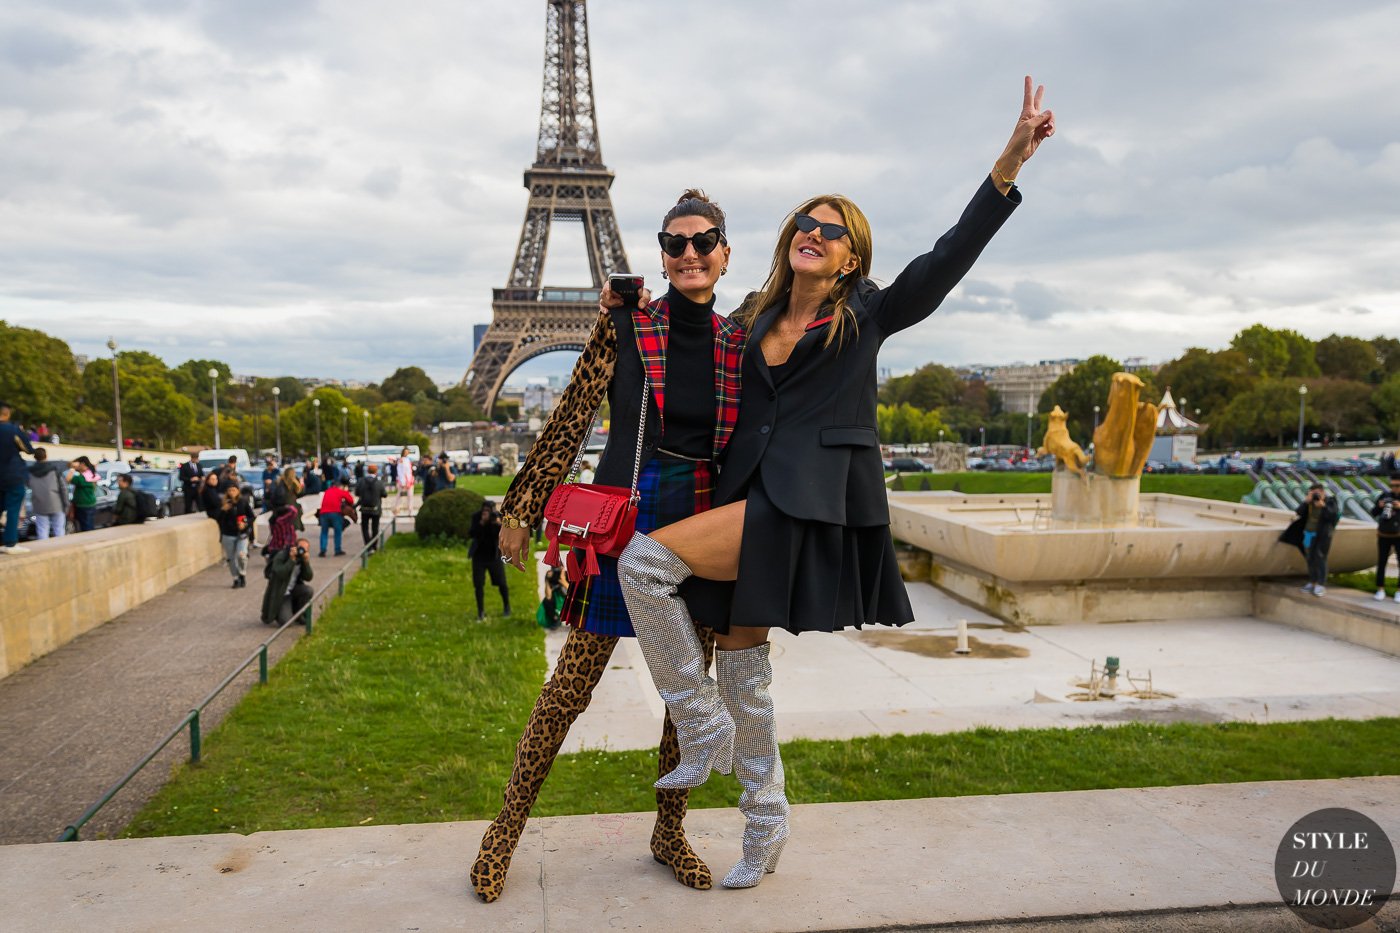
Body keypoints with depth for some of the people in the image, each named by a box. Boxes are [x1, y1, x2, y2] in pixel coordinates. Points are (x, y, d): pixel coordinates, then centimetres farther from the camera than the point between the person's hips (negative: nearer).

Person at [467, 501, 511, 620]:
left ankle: (506, 607, 29)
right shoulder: (476, 517, -10)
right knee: (478, 585, -1)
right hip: (479, 556, 0)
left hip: (494, 556, 0)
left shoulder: (498, 518, -10)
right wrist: (481, 523, -32)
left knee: (502, 584, 6)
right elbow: (471, 534, -20)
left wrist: (500, 525, -32)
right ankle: (481, 612, 13)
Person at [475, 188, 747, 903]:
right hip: (623, 518, -3)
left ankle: (669, 833, 30)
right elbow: (568, 422, -2)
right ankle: (506, 830, 18)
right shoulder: (625, 322, -2)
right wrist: (522, 510, -2)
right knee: (572, 682, 0)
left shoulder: (740, 344, 7)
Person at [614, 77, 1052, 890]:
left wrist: (1011, 161, -14)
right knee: (742, 657, 11)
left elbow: (950, 256, -6)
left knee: (645, 559, -22)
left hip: (814, 504, -7)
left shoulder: (868, 315, 3)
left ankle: (707, 728, -4)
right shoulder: (756, 318, 17)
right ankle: (766, 823, 29)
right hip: (754, 501, 7)